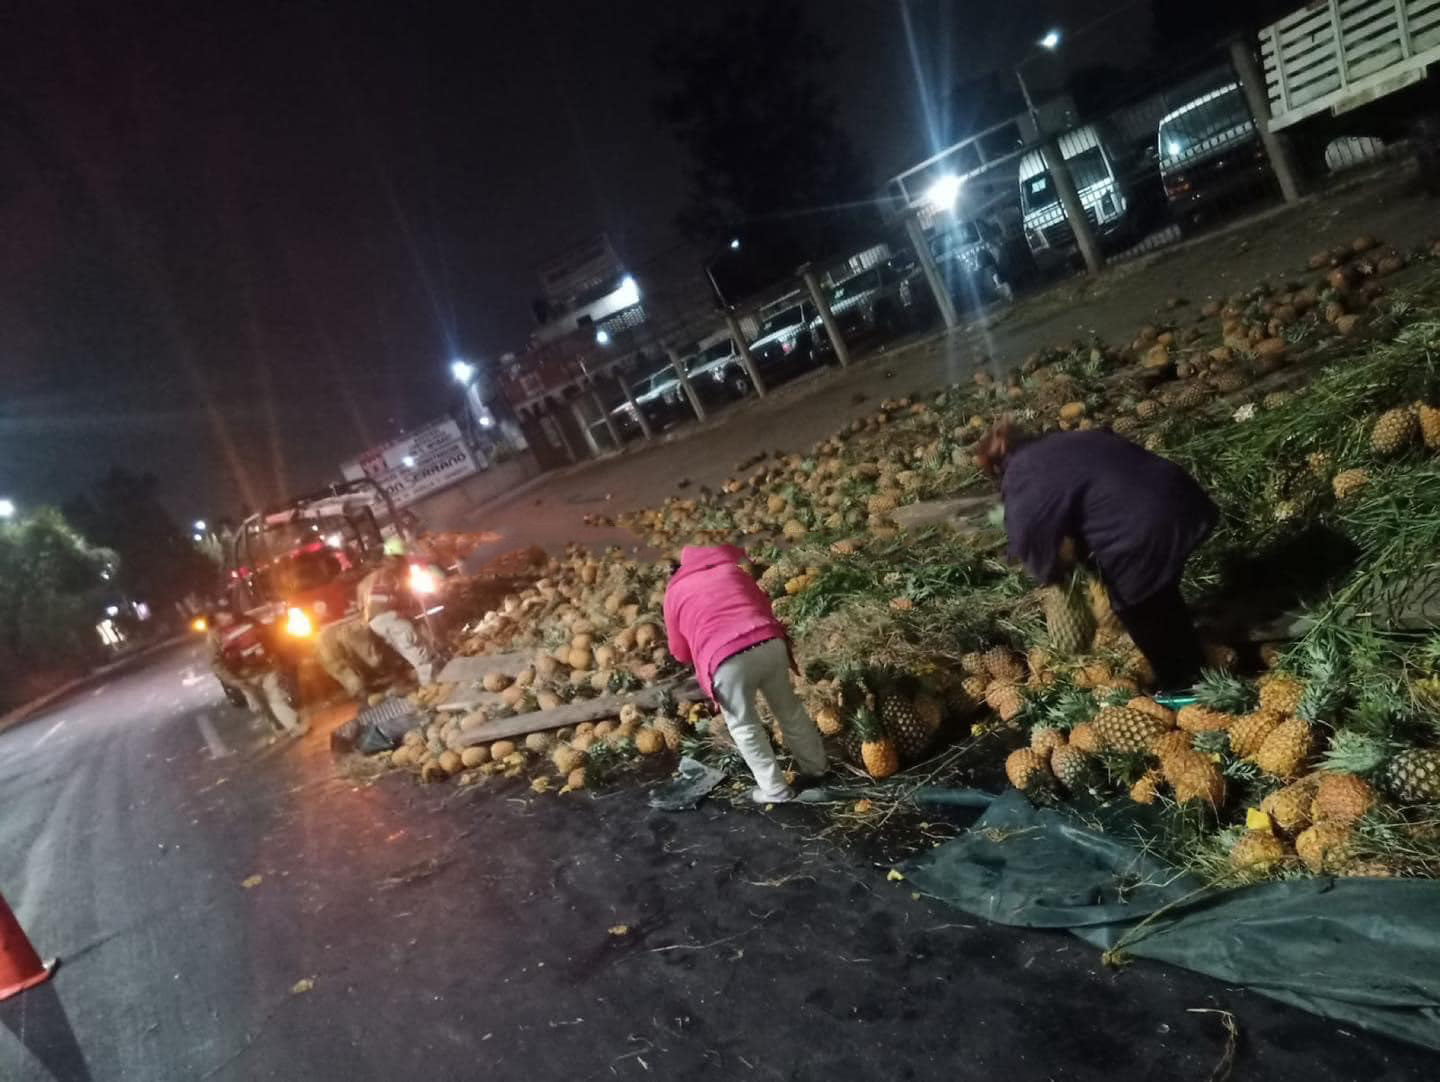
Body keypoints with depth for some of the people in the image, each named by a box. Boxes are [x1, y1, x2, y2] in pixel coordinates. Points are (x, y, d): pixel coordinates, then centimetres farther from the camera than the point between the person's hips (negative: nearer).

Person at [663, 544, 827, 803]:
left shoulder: (674, 591, 20)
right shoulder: (732, 569, 25)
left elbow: (681, 653, 24)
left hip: (726, 660, -3)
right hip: (770, 644, 3)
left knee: (744, 727, 18)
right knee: (789, 710, 25)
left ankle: (775, 790, 26)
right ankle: (814, 766, 42)